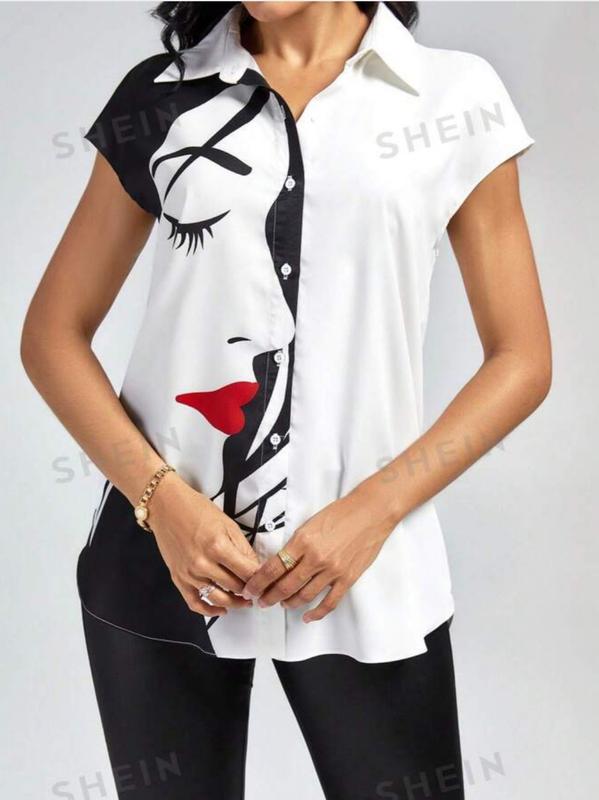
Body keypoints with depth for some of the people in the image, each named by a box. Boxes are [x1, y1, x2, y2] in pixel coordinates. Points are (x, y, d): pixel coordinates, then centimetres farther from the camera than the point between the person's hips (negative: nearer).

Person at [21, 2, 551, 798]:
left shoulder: (456, 94, 4)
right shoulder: (161, 95, 7)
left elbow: (522, 359, 3)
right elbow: (53, 335, 6)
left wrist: (372, 511, -9)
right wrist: (160, 497, -9)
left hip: (360, 564, -1)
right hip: (163, 555, 2)